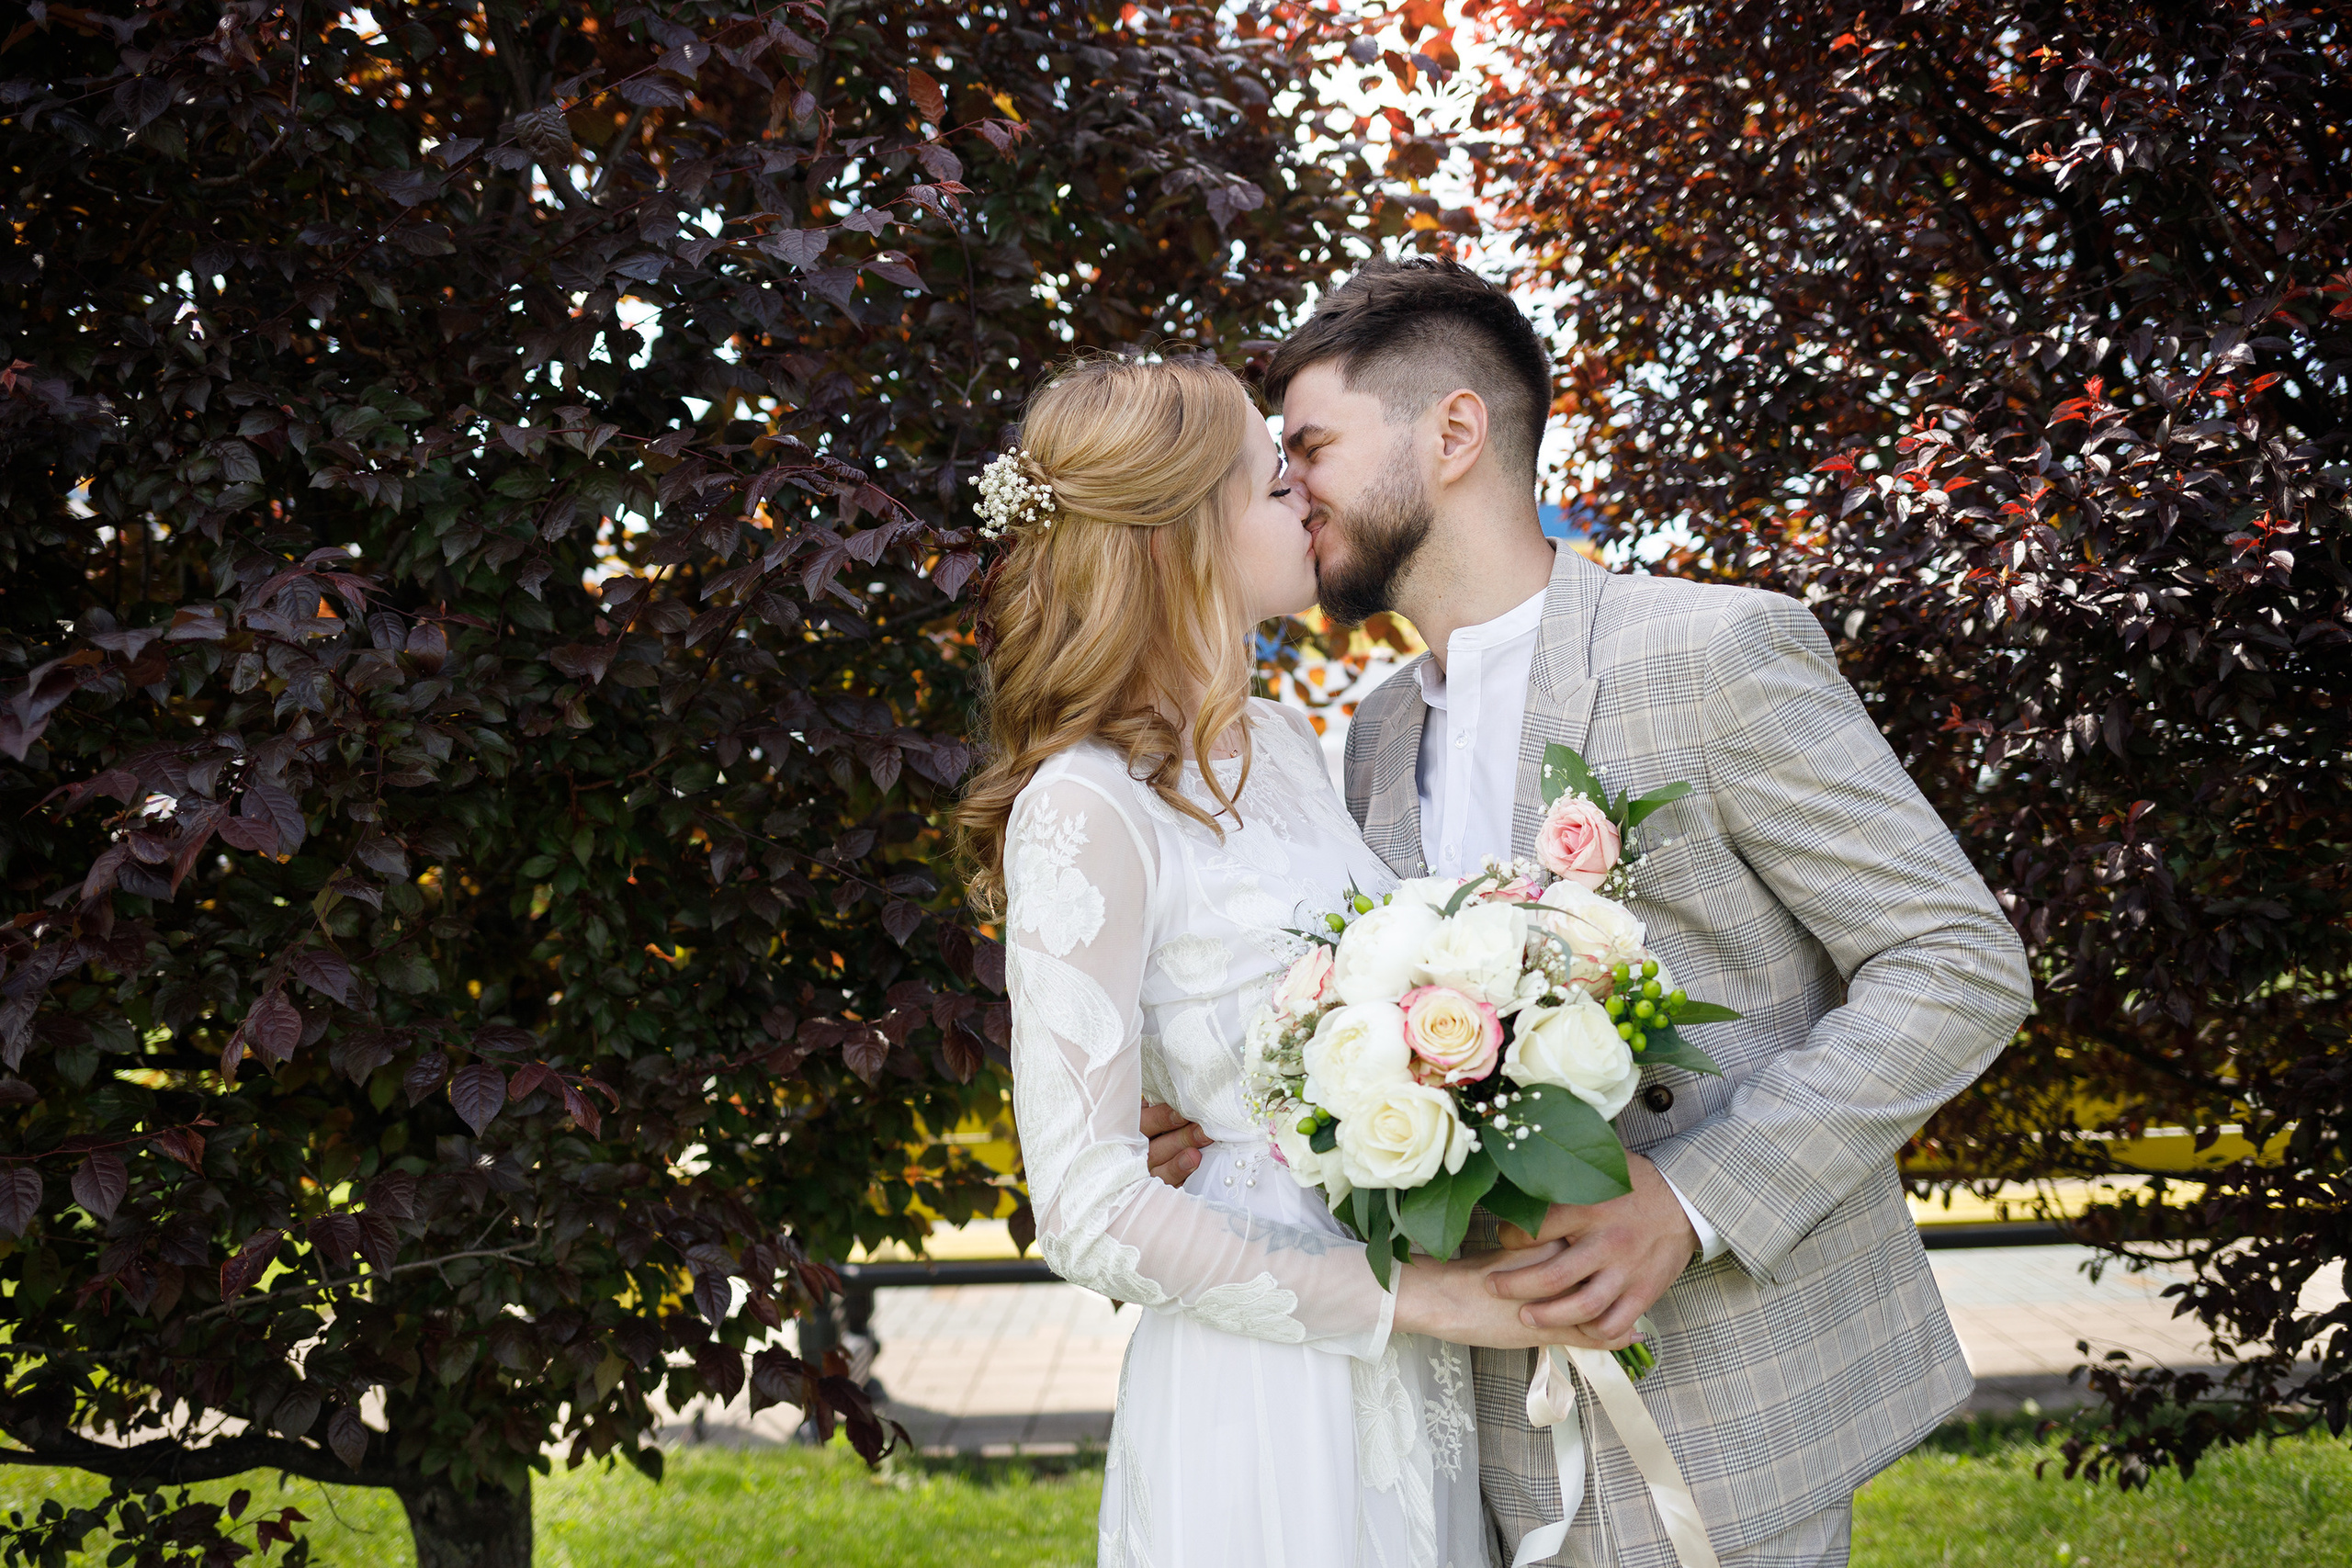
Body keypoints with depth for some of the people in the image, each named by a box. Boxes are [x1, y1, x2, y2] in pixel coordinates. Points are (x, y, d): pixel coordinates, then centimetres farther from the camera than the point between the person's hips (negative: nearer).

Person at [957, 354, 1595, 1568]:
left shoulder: (1283, 745, 7)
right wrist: (1418, 1297, -18)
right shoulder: (1085, 808, -17)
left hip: (1412, 1373, 7)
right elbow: (1089, 1210, -19)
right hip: (1267, 1386, -7)